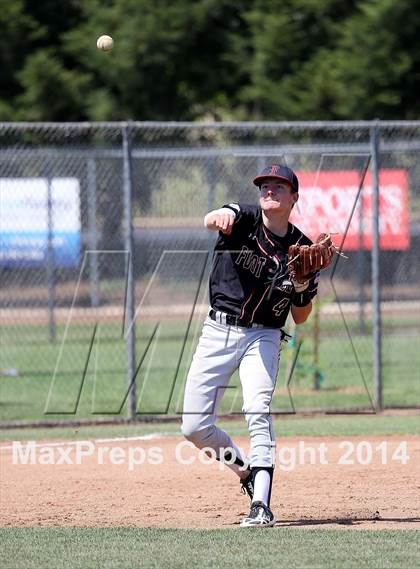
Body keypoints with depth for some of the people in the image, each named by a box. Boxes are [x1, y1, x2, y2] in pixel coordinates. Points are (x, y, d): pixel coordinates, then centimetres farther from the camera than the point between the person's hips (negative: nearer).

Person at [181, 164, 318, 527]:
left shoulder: (301, 249, 1)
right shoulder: (245, 219, -4)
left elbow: (300, 318, 8)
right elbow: (211, 221, -30)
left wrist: (302, 288, -14)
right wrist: (220, 218, -54)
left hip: (263, 337, -1)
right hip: (218, 332, 1)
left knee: (257, 410, -25)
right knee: (194, 427, 1)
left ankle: (261, 506, -29)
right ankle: (247, 470, 26)